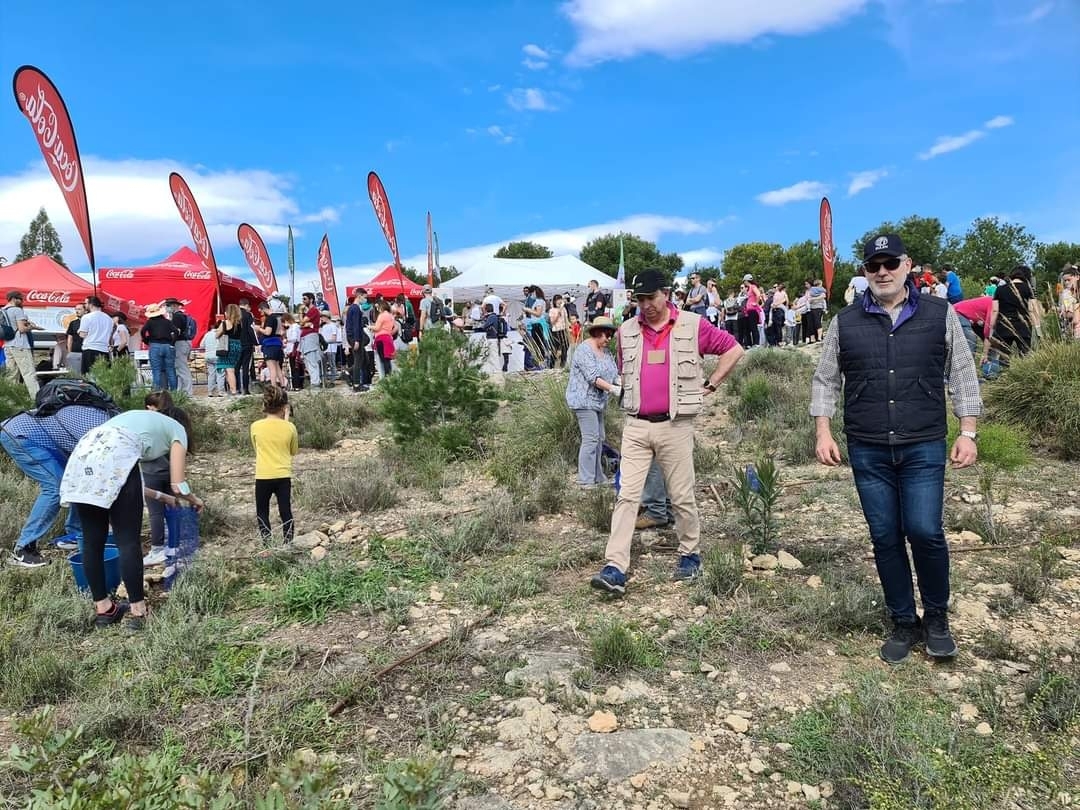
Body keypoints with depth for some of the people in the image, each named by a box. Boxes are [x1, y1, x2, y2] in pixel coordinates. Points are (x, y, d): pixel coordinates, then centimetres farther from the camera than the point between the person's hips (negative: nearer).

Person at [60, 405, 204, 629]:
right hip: (115, 455, -7)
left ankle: (103, 609, 21)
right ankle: (138, 612, 4)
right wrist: (194, 499, 35)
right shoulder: (178, 430, 23)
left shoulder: (143, 418, 39)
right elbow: (178, 486, 16)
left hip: (84, 453, 7)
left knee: (92, 540, 12)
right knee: (128, 541, -1)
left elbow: (131, 484, 39)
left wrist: (161, 496, 51)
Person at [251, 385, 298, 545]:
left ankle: (267, 544, 11)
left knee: (262, 512, 15)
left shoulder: (256, 426, -7)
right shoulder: (289, 427, -8)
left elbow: (256, 448, 9)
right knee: (286, 511, 10)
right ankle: (288, 543, 12)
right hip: (283, 476, 0)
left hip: (263, 477, 0)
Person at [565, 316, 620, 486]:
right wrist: (612, 389, -27)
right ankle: (586, 480, -7)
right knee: (590, 439, -11)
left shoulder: (605, 351, 13)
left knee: (599, 439, 12)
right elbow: (593, 377, -23)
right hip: (584, 400, -10)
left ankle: (598, 477, 20)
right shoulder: (585, 350, -15)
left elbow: (614, 374, 9)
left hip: (598, 401, 10)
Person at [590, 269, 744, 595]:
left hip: (675, 426, -2)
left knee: (682, 497, 7)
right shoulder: (626, 331, 8)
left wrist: (708, 385, 4)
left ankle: (690, 555, 28)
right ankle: (616, 570, -6)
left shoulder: (693, 325, -2)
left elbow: (733, 350, 7)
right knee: (626, 496, -4)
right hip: (636, 426, 3)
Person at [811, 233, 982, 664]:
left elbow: (962, 375, 6)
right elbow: (825, 380, 8)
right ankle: (904, 624, 22)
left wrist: (967, 433, 0)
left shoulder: (940, 314, 4)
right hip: (868, 452, 1)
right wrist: (824, 432, 0)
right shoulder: (845, 322, 5)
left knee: (925, 532, -7)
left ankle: (936, 617, 19)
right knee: (885, 538, 6)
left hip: (924, 448, -1)